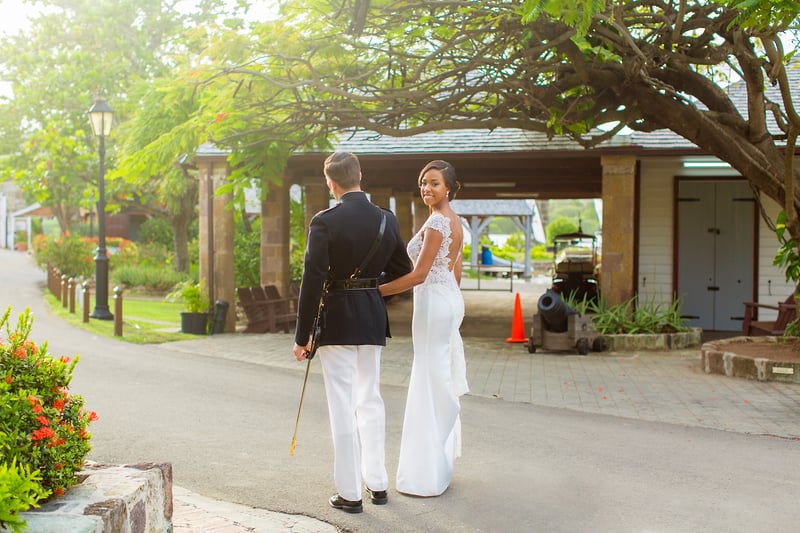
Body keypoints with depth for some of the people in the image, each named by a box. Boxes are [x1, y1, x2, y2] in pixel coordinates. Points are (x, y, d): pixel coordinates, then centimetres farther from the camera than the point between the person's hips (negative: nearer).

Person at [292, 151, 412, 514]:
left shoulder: (324, 222, -14)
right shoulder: (387, 219, 1)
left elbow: (312, 281, -15)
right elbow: (403, 273, 9)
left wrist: (302, 336, -9)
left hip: (336, 320, -5)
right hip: (373, 320, 5)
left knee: (343, 406, 3)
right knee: (370, 399, 18)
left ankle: (350, 493, 11)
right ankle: (377, 483, 26)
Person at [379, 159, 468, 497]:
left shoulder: (436, 222, -17)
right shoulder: (454, 221, 13)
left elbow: (419, 275, -22)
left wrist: (377, 291, -20)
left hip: (433, 303, -10)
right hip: (450, 300, 10)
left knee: (431, 382, -5)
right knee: (444, 381, 15)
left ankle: (429, 475, 1)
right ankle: (441, 463, 25)